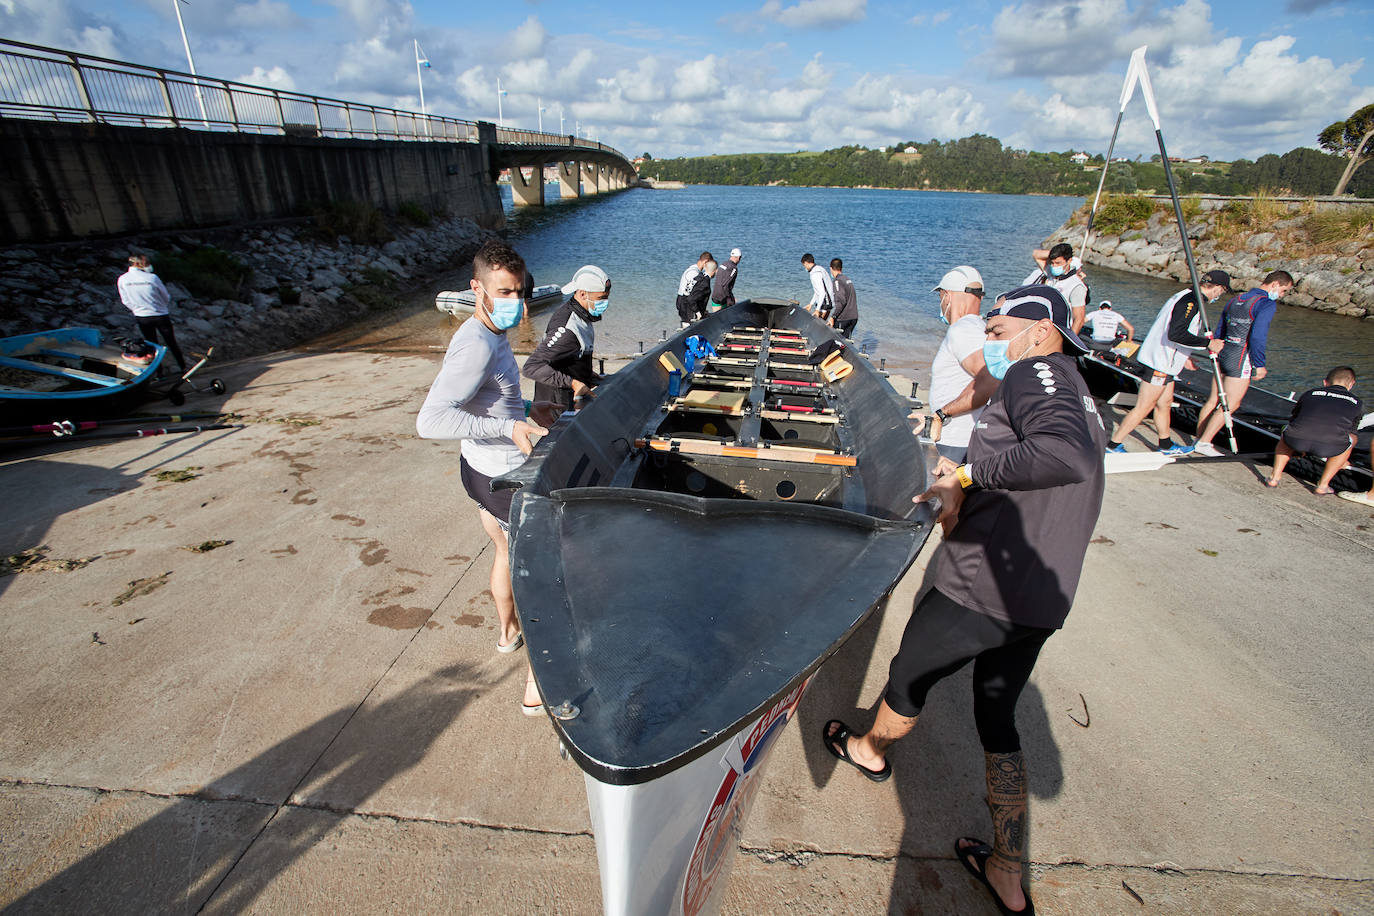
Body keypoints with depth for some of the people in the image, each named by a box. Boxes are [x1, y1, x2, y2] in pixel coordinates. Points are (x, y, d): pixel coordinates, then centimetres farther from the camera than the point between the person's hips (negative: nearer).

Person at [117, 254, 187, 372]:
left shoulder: (121, 280, -7)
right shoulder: (152, 277, -18)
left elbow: (126, 302, 3)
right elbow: (166, 298, -6)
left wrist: (137, 309, 20)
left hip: (141, 318, 3)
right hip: (160, 316, -3)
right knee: (172, 343, 10)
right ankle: (183, 368, 18)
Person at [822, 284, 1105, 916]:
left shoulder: (1035, 373, -11)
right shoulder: (1074, 396, 18)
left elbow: (1067, 454, -31)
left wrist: (970, 472, -22)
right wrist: (968, 498, 8)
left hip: (980, 590, -9)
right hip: (1042, 602, 9)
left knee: (908, 676, 18)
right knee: (998, 720, 22)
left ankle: (869, 749, 46)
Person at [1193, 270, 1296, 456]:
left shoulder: (1235, 301, 14)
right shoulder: (1267, 304, -11)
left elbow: (1218, 334, 18)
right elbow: (1257, 337, -20)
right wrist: (1259, 365, -12)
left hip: (1223, 355, 8)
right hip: (1241, 360, -8)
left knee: (1213, 400, 12)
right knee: (1230, 405, 0)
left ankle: (1199, 439, 16)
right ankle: (1204, 443, 1)